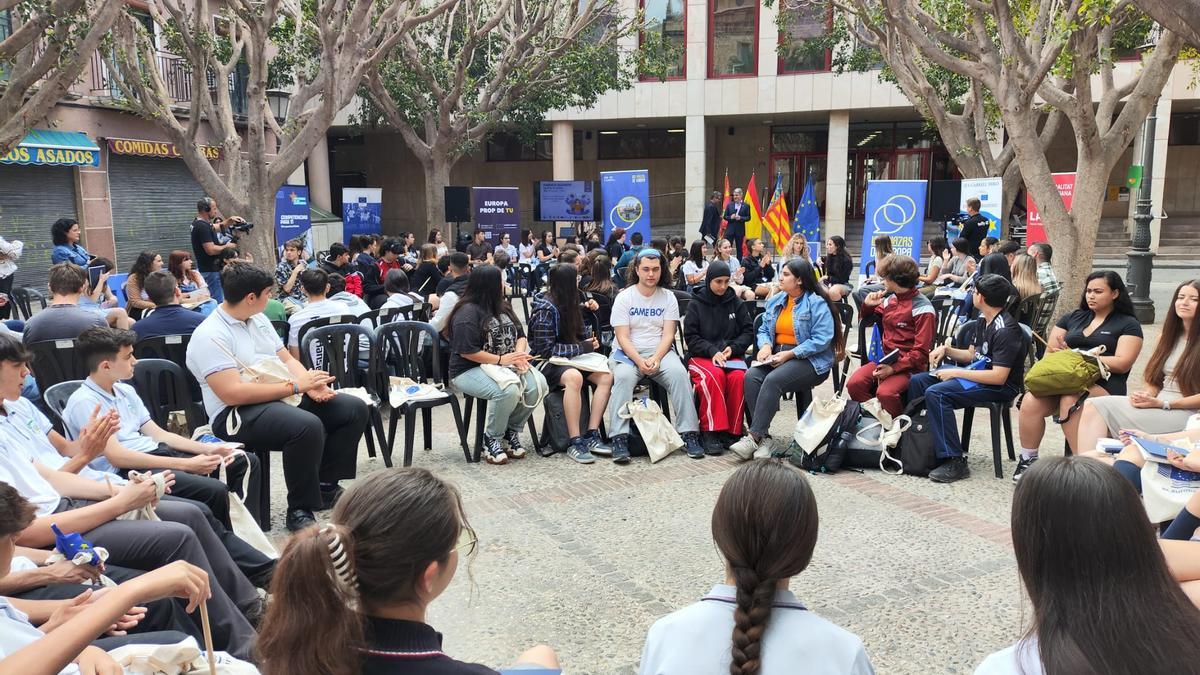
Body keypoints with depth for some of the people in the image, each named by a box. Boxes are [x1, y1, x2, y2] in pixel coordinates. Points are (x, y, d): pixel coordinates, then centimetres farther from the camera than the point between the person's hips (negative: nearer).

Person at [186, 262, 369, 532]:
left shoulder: (258, 320, 13)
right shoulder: (210, 336, -14)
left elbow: (288, 360, 15)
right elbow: (233, 393, -23)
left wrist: (311, 384, -7)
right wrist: (295, 386, -22)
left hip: (283, 397, 9)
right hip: (238, 414, -9)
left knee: (355, 409, -1)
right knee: (308, 426, -36)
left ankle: (326, 487, 8)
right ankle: (299, 510, -18)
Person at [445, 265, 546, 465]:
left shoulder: (502, 306, 13)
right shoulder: (467, 312, -13)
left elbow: (520, 335, 14)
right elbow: (467, 351, -19)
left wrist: (519, 354, -9)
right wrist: (501, 359, -19)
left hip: (506, 365, 7)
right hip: (470, 370, -7)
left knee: (538, 384, -20)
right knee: (509, 391, -35)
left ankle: (512, 431, 0)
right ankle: (491, 439, -10)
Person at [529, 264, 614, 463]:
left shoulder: (568, 303, 7)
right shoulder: (545, 308, -16)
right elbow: (545, 350, -20)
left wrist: (585, 309, 12)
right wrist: (582, 348, -18)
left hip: (569, 358, 8)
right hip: (546, 362, -8)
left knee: (606, 376, -15)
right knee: (574, 377, -39)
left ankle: (591, 436, -16)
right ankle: (575, 443, -33)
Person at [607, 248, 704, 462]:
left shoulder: (668, 297, 9)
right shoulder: (624, 297, 4)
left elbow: (668, 335, 1)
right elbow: (622, 337, -4)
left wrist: (656, 358, -17)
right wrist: (639, 360, -19)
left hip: (661, 351, 1)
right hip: (629, 353, -1)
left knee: (679, 373, -29)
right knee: (623, 377, -33)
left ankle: (689, 434, -25)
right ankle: (619, 439, -34)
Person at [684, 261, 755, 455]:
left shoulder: (736, 303, 12)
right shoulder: (696, 304, 6)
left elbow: (748, 332, 11)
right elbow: (691, 337, 1)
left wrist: (733, 348, -8)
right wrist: (712, 351, -14)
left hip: (732, 356, 2)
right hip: (702, 356, -2)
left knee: (739, 377, -32)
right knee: (714, 375, -35)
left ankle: (732, 430, -21)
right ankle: (710, 431, -30)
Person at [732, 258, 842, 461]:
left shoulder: (817, 303, -7)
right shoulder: (775, 301, 16)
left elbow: (821, 340, -15)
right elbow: (764, 330, 18)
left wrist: (789, 354, -20)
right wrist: (765, 345, -6)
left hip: (810, 361, -6)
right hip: (777, 356, 6)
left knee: (773, 380, -33)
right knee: (751, 376, -24)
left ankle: (754, 437, -29)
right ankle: (762, 436, -26)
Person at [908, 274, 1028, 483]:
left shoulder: (1006, 330, -20)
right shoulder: (983, 321, 10)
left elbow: (999, 377, -25)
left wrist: (955, 373, -21)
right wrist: (946, 349, 3)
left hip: (1000, 387, -10)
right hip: (978, 374, 10)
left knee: (936, 394, -30)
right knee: (917, 381, 6)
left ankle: (954, 462, -28)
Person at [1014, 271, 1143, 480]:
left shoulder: (1128, 324, 11)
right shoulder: (1073, 318, 24)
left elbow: (1122, 363, -3)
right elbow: (1050, 352, 17)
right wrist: (1062, 353, -6)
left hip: (1102, 384, -4)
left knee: (1069, 402, -38)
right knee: (1030, 401, -29)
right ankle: (1028, 460, -18)